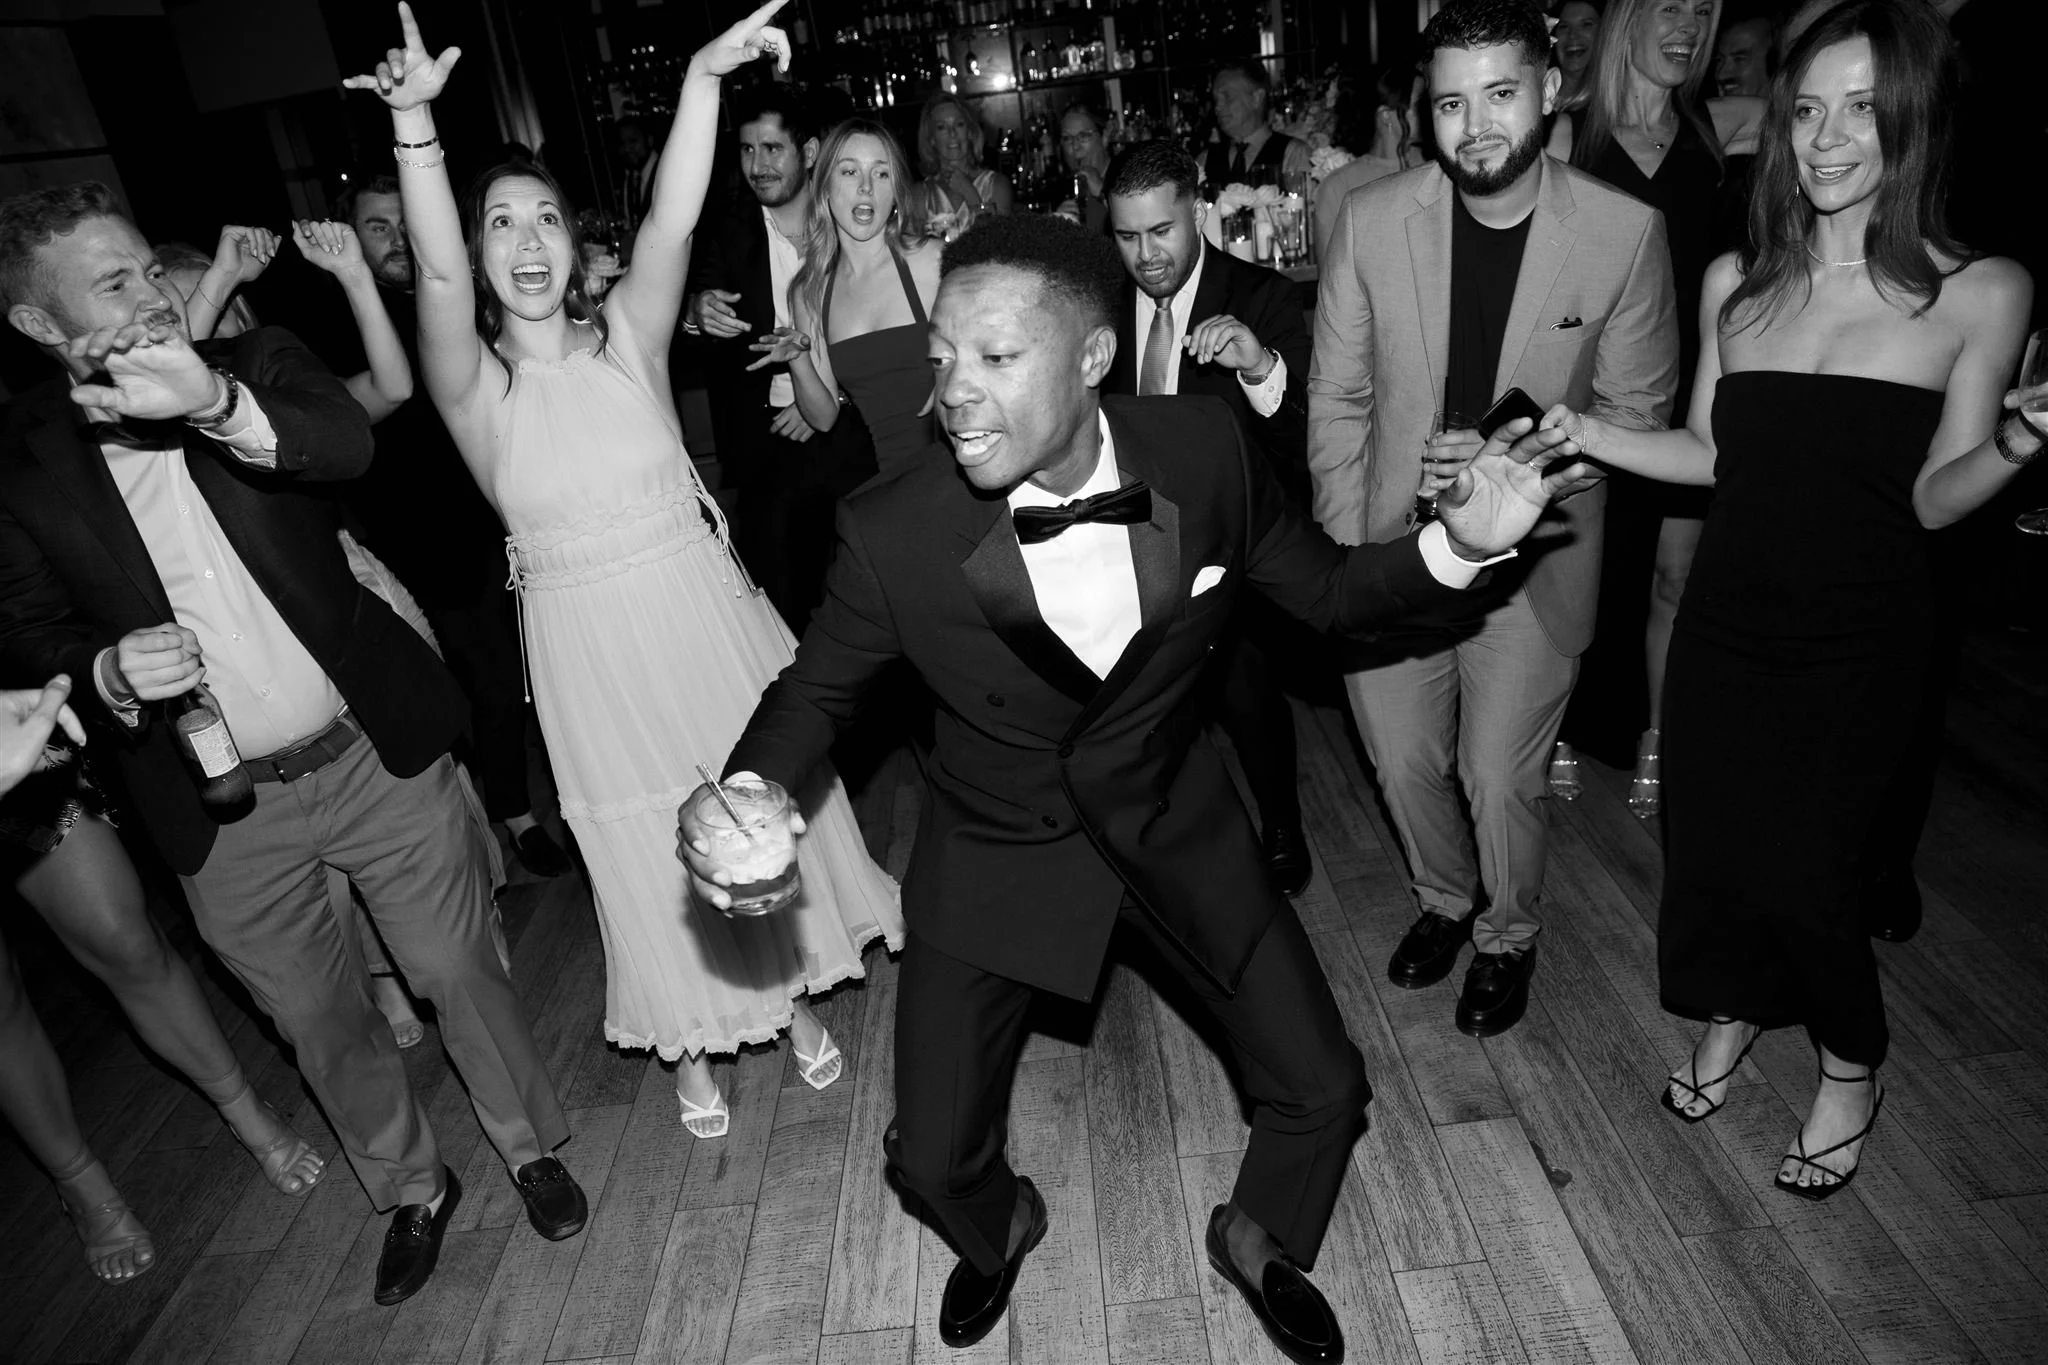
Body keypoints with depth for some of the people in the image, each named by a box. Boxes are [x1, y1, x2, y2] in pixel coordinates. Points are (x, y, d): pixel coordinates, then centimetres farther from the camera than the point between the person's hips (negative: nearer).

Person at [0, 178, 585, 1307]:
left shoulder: (256, 366, -4)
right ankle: (410, 1189, 42)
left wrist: (212, 401, -43)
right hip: (223, 810, 1)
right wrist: (107, 670, -19)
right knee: (320, 1025, 17)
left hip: (375, 751, -1)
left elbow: (349, 442, -25)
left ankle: (528, 1142, 38)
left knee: (461, 973, 12)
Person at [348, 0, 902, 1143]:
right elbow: (437, 272, -26)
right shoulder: (475, 385, -7)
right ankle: (691, 1043, 40)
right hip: (591, 650, -1)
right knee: (654, 864, 14)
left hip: (704, 615, 1)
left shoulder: (627, 337, -3)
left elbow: (672, 224, -19)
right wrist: (415, 121, -38)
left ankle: (790, 991, 43)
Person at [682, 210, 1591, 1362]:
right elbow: (818, 689, -5)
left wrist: (1456, 546, -22)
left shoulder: (1203, 447, -20)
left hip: (1173, 819, 2)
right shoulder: (893, 532, -25)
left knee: (1324, 1090, 7)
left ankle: (1260, 1241, 44)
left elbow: (1325, 589, -4)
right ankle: (1002, 1230, 48)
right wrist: (744, 793, -25)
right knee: (935, 1155, 7)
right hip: (997, 847, -1)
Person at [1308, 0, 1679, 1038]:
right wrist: (1345, 549, -5)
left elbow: (1635, 409, -1)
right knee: (1403, 763, 14)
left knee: (1500, 782, 7)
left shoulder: (1625, 231, -10)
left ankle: (1509, 935, 40)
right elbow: (1337, 397, -1)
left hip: (1533, 553, -1)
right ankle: (1445, 899, 47)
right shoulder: (1372, 219, -7)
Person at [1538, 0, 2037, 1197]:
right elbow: (1709, 455, 8)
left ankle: (1851, 1070, 33)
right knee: (1707, 834, 11)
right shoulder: (1736, 283, 2)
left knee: (1804, 868, 1)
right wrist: (1584, 432, -4)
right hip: (1728, 615, 3)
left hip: (1861, 637, -3)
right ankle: (1735, 1012, 43)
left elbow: (1934, 500, -8)